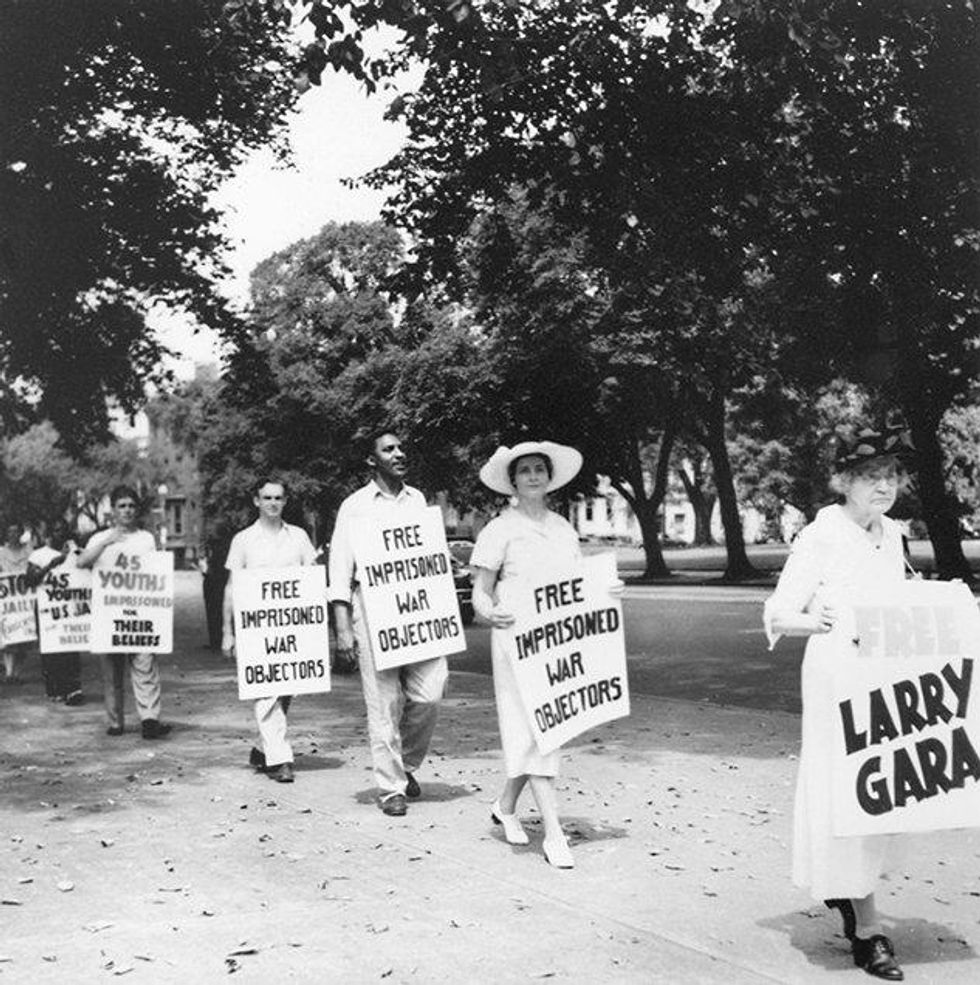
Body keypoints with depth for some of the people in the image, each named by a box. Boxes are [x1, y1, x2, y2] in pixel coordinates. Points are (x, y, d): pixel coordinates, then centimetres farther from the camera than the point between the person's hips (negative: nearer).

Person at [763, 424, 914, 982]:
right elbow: (779, 615, -14)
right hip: (836, 679, -7)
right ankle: (867, 928, 7)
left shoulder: (892, 535, 9)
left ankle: (842, 887, 38)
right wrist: (817, 622, -33)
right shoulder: (820, 538, -11)